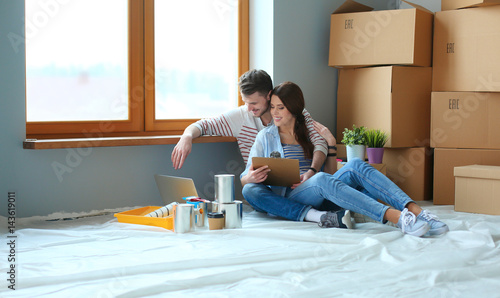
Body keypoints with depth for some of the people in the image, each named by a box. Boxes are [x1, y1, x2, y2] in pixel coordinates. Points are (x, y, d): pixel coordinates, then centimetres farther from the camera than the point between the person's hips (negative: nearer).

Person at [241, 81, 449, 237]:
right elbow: (244, 179, 7)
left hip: (320, 194, 4)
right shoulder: (266, 136, 13)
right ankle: (396, 217, -54)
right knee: (322, 180, -37)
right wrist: (250, 178, -17)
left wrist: (331, 144, 6)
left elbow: (330, 170, 21)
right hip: (290, 197, -3)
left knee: (355, 165, -26)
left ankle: (415, 211, -44)